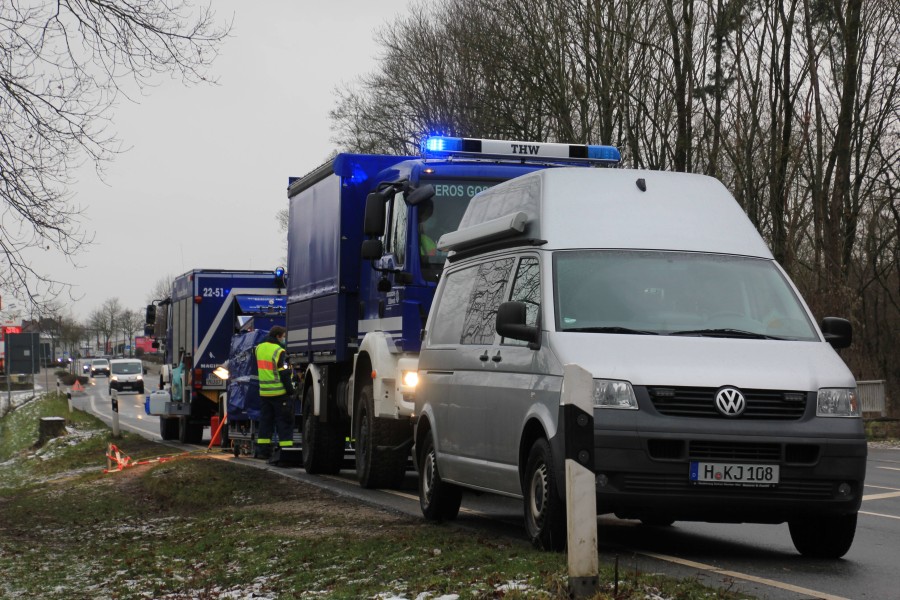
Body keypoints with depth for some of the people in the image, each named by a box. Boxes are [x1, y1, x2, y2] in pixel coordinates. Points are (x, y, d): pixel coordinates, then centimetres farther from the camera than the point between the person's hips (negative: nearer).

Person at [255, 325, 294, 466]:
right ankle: (286, 450, -7)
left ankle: (263, 449, 13)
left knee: (265, 422, 12)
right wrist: (290, 389, -12)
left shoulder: (259, 348, 10)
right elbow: (284, 374, -16)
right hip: (279, 393, -7)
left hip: (264, 392, 7)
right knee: (284, 423, -3)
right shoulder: (279, 351, -13)